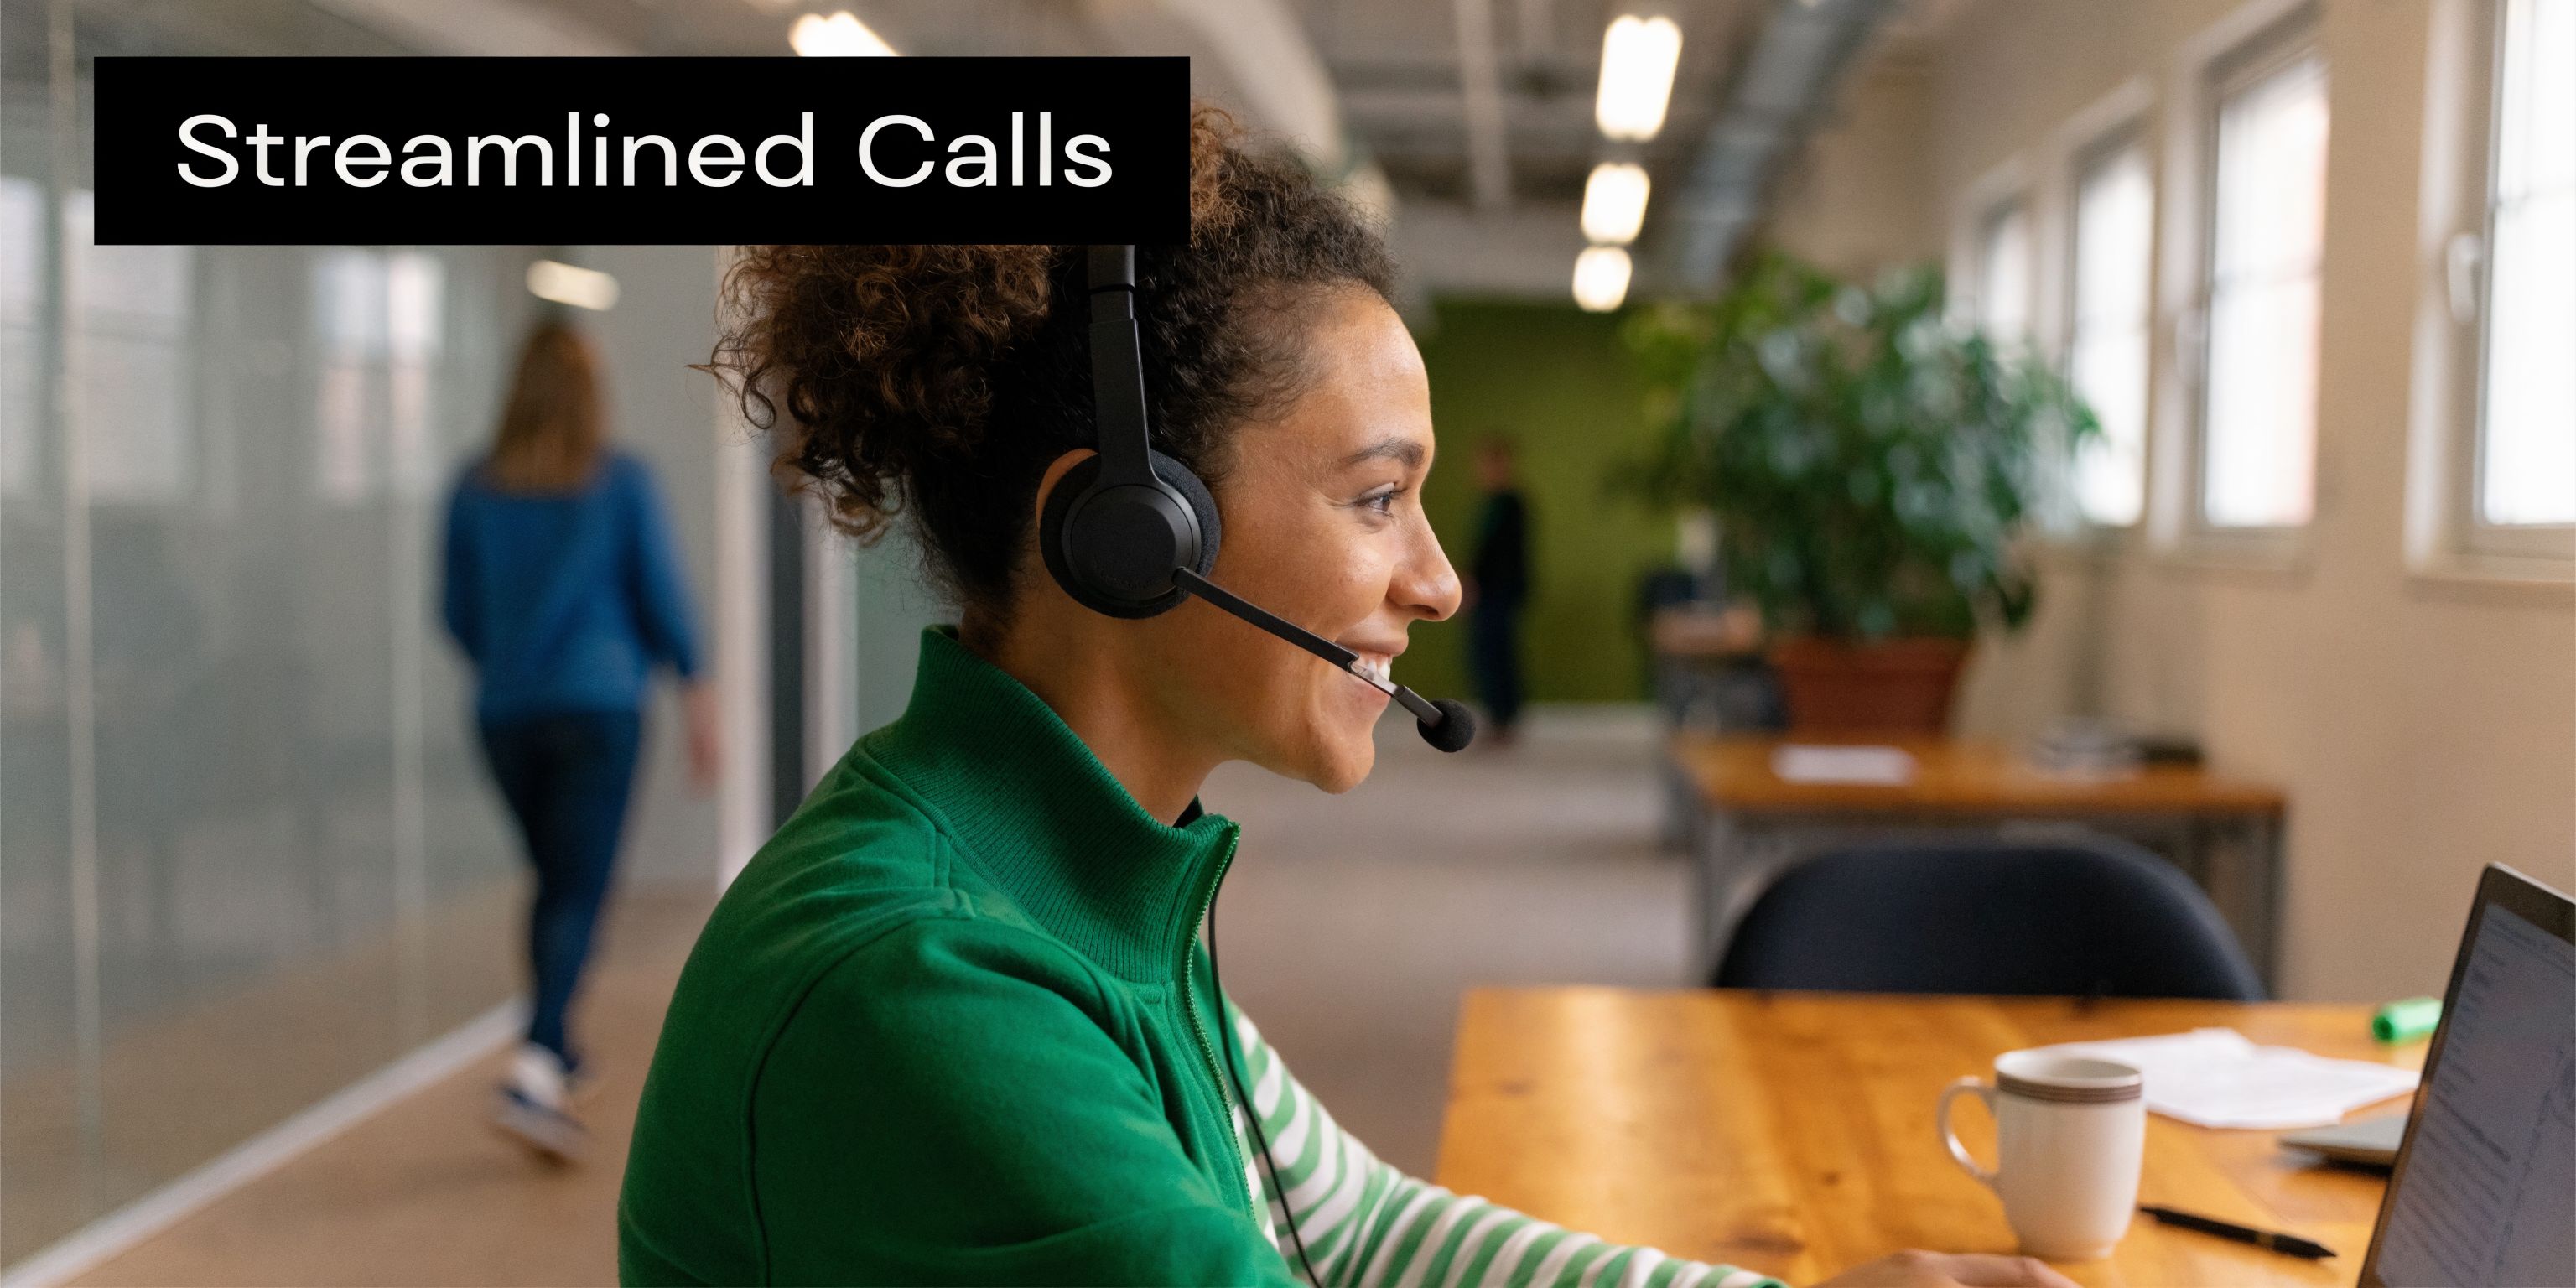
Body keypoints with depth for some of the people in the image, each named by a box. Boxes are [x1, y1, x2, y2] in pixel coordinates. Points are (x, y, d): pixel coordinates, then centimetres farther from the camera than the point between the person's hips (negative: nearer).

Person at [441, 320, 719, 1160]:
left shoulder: (475, 489, 4)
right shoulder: (623, 482, -3)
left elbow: (459, 614, 10)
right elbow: (662, 597, -1)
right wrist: (695, 690, 11)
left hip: (505, 714, 4)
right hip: (599, 706, -4)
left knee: (553, 882, 19)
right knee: (580, 893, -6)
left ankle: (558, 1057, 27)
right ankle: (534, 1070, -21)